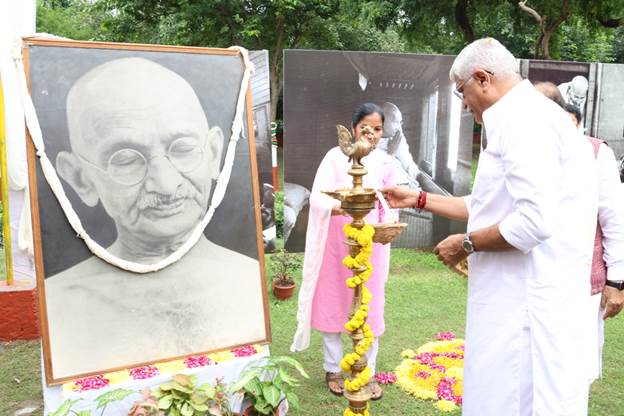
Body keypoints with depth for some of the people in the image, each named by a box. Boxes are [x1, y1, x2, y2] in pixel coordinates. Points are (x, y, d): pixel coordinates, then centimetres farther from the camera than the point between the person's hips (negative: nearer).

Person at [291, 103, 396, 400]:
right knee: (332, 303, 9)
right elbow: (317, 196, -15)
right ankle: (333, 369, 26)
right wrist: (335, 207, -34)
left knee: (369, 308, 5)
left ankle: (367, 373, 20)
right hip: (336, 242, -1)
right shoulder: (336, 156, -5)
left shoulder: (385, 163, 3)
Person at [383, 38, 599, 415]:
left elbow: (534, 222, -26)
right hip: (521, 296, 10)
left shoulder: (526, 120, -16)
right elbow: (492, 207, 23)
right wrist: (418, 199, 22)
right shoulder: (524, 118, 18)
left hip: (529, 301, -10)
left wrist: (465, 244, -11)